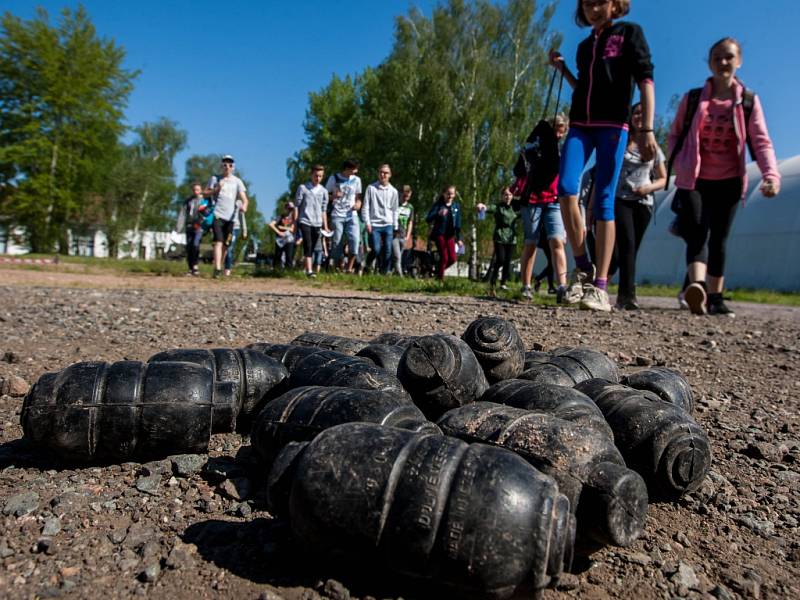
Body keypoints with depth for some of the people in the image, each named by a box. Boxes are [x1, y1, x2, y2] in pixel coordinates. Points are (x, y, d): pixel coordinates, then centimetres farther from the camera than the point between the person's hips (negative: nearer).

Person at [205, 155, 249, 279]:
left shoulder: (237, 181, 9)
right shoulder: (215, 178, 10)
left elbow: (244, 197, -1)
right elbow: (206, 193, 12)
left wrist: (244, 206, -23)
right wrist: (217, 189, -6)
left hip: (231, 216, 2)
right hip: (218, 214, -2)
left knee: (226, 244, 6)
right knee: (218, 241, -16)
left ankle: (219, 266, 21)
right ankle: (217, 269, -23)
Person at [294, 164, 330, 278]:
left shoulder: (324, 191, 10)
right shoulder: (303, 188, 1)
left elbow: (324, 210, 13)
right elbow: (297, 205, 2)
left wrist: (325, 225, 10)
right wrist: (294, 222, -1)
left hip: (317, 223, 3)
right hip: (305, 221, -3)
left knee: (312, 248, 7)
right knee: (308, 246, -14)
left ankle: (309, 269, 15)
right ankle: (309, 271, -19)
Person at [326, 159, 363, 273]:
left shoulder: (356, 180, 11)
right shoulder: (334, 178, 3)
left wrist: (358, 203, -4)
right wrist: (334, 196, -14)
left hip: (352, 215, 2)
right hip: (337, 215, -2)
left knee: (355, 239, -17)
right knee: (337, 242, -2)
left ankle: (349, 269, -7)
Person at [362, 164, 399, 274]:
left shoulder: (393, 191, 9)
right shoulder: (371, 188, 3)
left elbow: (395, 210, 14)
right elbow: (365, 207, 2)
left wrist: (395, 227, 9)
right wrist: (367, 223, -6)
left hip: (388, 225, 2)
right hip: (374, 225, -2)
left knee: (388, 250, -4)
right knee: (376, 249, -9)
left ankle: (385, 272, 5)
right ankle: (379, 269, 7)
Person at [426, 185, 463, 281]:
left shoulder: (456, 206, 6)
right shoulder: (438, 204, -6)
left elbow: (458, 224, 10)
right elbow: (428, 219, -16)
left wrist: (458, 239, 8)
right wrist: (438, 214, -34)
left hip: (450, 235, 5)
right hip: (439, 234, -5)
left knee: (453, 258, 1)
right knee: (444, 257, -8)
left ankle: (438, 271, 24)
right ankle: (440, 277, 8)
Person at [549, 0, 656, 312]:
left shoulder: (629, 32, 6)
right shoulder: (585, 45, 21)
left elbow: (645, 81, -3)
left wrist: (647, 129, -14)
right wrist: (562, 69, 14)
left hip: (613, 125, -4)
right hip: (580, 124, 5)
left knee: (604, 202, -10)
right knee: (566, 188, -19)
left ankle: (600, 286, -12)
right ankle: (582, 267, -7)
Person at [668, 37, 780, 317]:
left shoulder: (748, 101, 3)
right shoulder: (693, 98, 4)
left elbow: (761, 141, -5)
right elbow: (674, 135, 8)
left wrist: (771, 173, -21)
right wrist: (679, 166, -7)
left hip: (728, 182, 1)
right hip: (693, 180, -1)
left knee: (719, 239, 4)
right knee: (697, 234, -17)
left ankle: (715, 297, 10)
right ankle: (698, 287, -33)